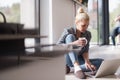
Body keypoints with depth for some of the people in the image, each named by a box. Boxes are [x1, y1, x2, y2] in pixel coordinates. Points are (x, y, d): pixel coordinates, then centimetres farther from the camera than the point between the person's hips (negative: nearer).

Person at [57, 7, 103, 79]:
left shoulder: (88, 34, -2)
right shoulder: (68, 31, -13)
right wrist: (74, 43, -36)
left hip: (78, 60, 4)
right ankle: (77, 68, -41)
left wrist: (87, 61, -25)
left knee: (101, 62, -19)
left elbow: (85, 51, -3)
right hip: (68, 59, -4)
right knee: (70, 37, -26)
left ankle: (69, 68, -25)